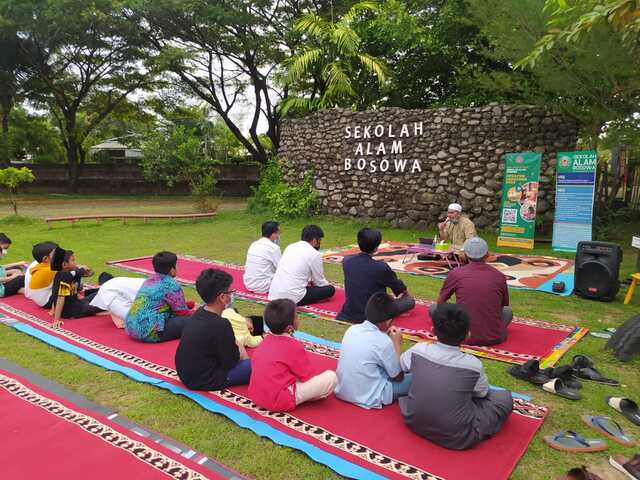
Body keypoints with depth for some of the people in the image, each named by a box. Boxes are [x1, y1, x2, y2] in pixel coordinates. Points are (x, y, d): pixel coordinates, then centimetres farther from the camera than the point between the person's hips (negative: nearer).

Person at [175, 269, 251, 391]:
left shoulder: (199, 313, 1)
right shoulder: (220, 325, -25)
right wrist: (240, 352, 5)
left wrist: (236, 346, 4)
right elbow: (231, 362, -13)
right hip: (204, 381, -9)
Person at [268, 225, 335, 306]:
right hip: (293, 297, -8)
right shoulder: (314, 254, -8)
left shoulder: (290, 247, 11)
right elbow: (320, 282, 3)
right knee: (330, 289, -1)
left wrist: (309, 281, 31)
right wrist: (328, 284, 24)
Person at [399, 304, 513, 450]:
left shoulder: (418, 350, -14)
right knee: (505, 397, 8)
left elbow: (399, 365, 9)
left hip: (414, 423, 3)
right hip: (457, 438, -2)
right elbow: (483, 393, 2)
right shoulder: (473, 365, -20)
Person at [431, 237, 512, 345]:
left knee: (433, 308, 16)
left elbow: (440, 302, 7)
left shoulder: (456, 273, -7)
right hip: (494, 338, 1)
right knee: (508, 311, 30)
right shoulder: (499, 276, -2)